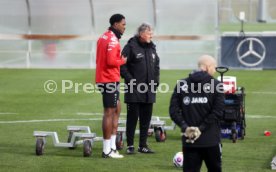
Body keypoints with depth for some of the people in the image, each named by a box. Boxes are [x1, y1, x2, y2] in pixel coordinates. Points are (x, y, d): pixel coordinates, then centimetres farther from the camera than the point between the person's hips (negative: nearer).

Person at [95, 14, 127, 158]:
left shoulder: (103, 37, 15)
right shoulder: (112, 39, -16)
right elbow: (111, 61, -24)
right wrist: (123, 61, -6)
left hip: (103, 79, 10)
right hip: (110, 80, -10)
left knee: (117, 109, 17)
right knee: (109, 112, -5)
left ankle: (112, 146, 17)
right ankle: (107, 151, -2)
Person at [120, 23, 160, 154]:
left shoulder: (152, 48, 13)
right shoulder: (131, 47, -8)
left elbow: (156, 65, 22)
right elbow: (122, 65, -10)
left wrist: (156, 80, 11)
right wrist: (129, 79, -16)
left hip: (149, 90, 6)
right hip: (134, 90, -6)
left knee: (146, 118, 9)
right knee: (132, 117, -2)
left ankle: (143, 145, 16)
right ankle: (130, 145, 4)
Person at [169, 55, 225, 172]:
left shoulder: (182, 84, 4)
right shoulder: (216, 85, -4)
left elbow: (174, 110, -3)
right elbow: (217, 112, -12)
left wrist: (185, 127, -7)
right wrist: (202, 128, -10)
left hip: (189, 141, 2)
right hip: (211, 140, -2)